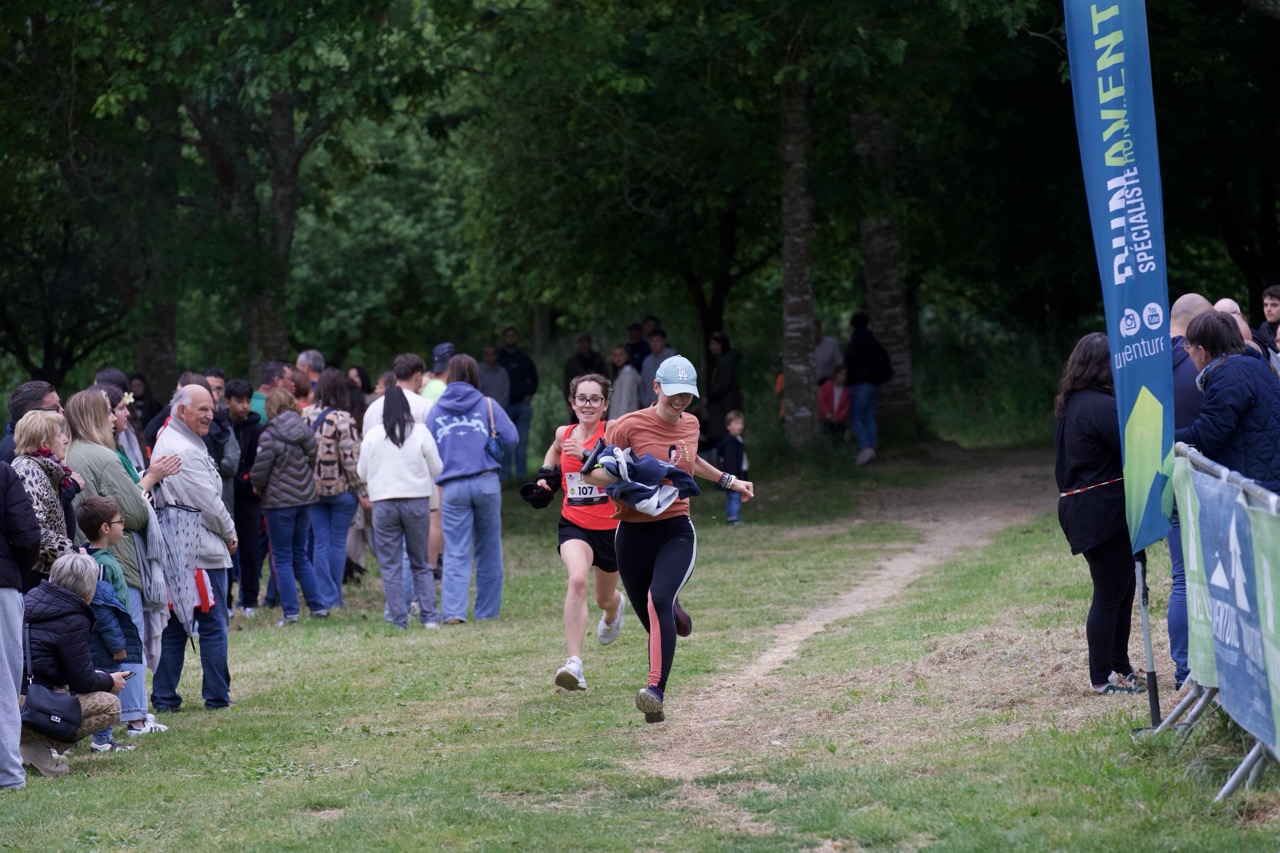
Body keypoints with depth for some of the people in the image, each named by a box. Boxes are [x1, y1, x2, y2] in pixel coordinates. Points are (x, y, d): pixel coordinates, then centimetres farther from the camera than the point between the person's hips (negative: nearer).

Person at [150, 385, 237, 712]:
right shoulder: (186, 451, -18)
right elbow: (208, 502, -16)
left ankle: (164, 697, 10)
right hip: (202, 550, -9)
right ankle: (217, 696, 5)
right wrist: (230, 534, 1)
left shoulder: (166, 441, 15)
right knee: (213, 624, 1)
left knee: (174, 625, 11)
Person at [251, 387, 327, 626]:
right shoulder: (305, 430, 1)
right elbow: (314, 460, 8)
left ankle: (290, 611, 0)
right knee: (300, 555, 17)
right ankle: (318, 605, 15)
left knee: (282, 558, 2)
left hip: (279, 501, -6)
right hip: (305, 498, 6)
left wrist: (259, 486, 6)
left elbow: (260, 472, -14)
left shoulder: (269, 436, -15)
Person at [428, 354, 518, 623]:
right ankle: (487, 611, 15)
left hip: (452, 488, 1)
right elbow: (512, 437, 0)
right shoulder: (487, 405, 2)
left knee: (455, 553, -2)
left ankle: (453, 610, -17)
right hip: (486, 483, -1)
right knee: (488, 550, 11)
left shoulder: (436, 410, 7)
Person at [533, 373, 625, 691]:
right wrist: (545, 474, 12)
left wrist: (586, 454, -36)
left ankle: (615, 607, 62)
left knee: (604, 598, 19)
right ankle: (574, 664, -35)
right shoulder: (564, 434, 3)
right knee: (577, 579, -29)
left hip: (611, 526, -1)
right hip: (574, 525, 1)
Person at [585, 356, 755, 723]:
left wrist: (729, 481, 34)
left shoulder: (691, 425, 9)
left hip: (677, 531, 1)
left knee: (658, 600, -25)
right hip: (633, 535, -1)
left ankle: (656, 690, -32)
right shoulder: (629, 426, -6)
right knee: (654, 622, 5)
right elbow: (589, 472, -4)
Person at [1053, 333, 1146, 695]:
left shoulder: (1071, 404, 14)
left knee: (1121, 589, 16)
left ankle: (1120, 668, 21)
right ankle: (1103, 677, 2)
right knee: (1110, 594, -4)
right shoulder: (1101, 406, -18)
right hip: (1104, 512, -10)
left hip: (1082, 510, 10)